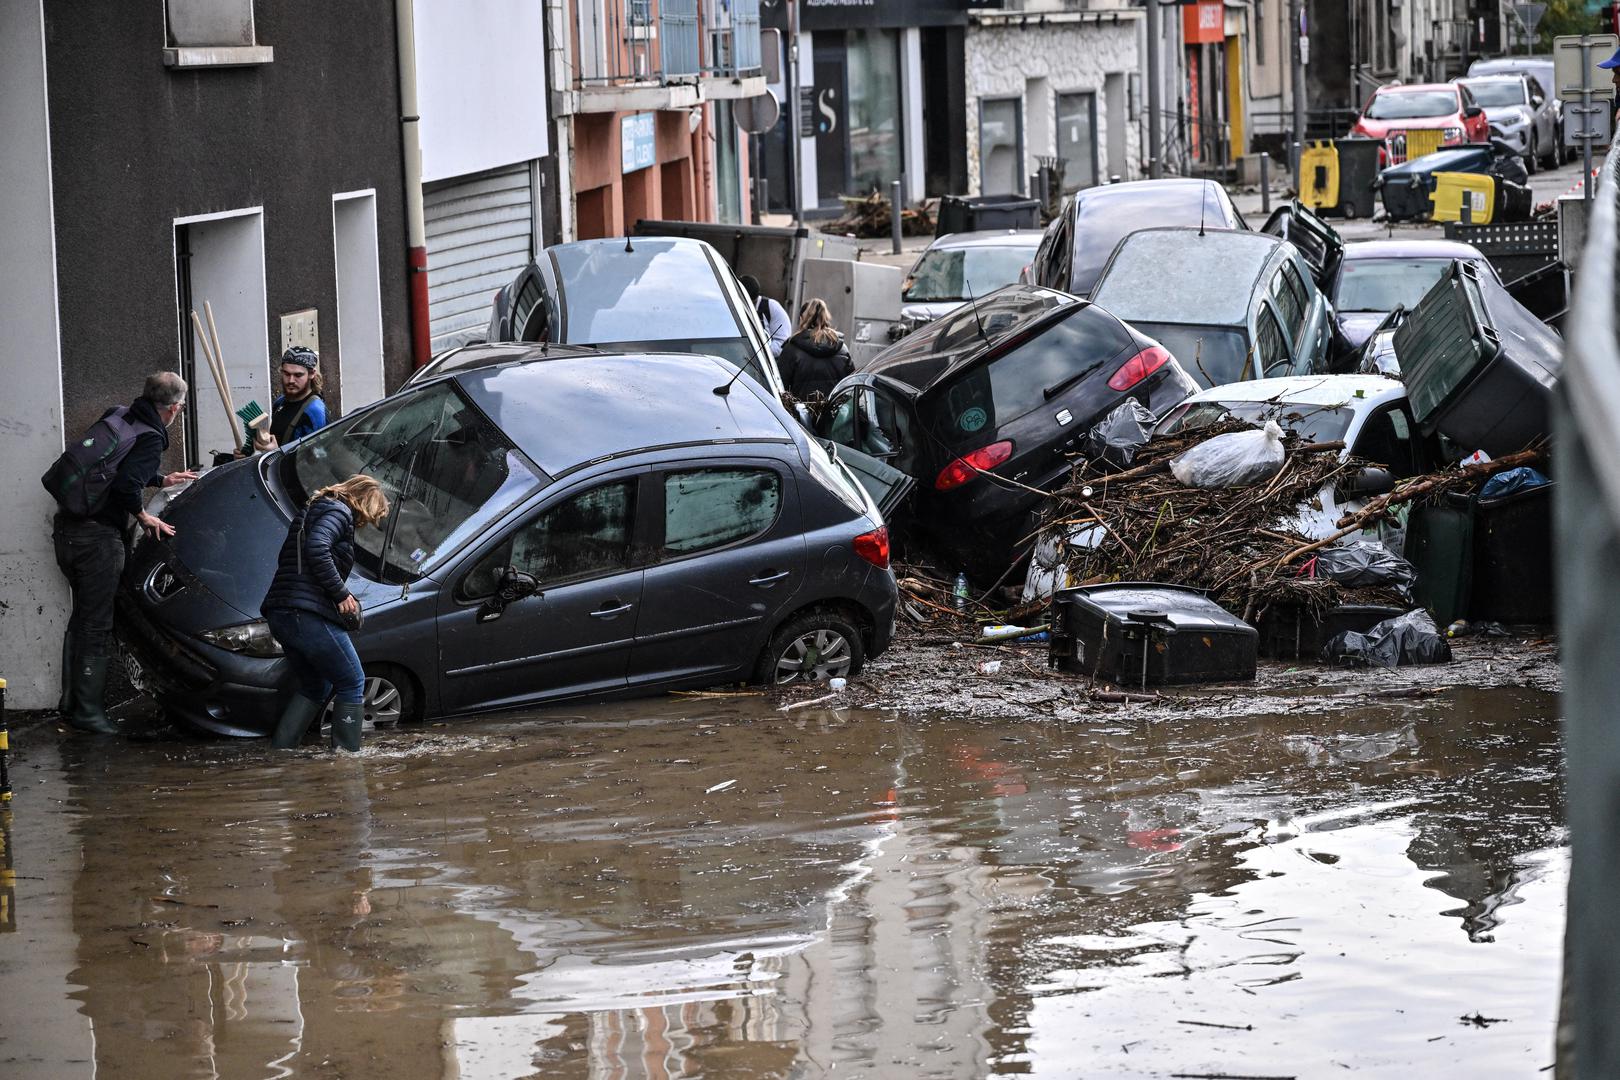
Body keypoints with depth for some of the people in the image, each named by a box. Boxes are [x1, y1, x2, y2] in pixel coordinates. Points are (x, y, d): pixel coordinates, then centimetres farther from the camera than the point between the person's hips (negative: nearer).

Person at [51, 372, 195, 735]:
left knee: (82, 618, 21)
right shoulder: (150, 439, -13)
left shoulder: (116, 416, 11)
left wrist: (162, 480, 37)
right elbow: (125, 484, -26)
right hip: (98, 536, -9)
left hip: (67, 526, 9)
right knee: (96, 625, -1)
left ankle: (71, 700, 27)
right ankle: (88, 710, 1)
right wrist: (143, 516, -8)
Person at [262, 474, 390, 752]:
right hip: (309, 614, -9)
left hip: (279, 614, 9)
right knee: (352, 684, 0)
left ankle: (278, 750, 11)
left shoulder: (311, 510, 26)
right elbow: (317, 549, -23)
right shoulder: (339, 512, -4)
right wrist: (341, 593, -16)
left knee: (315, 687, 20)